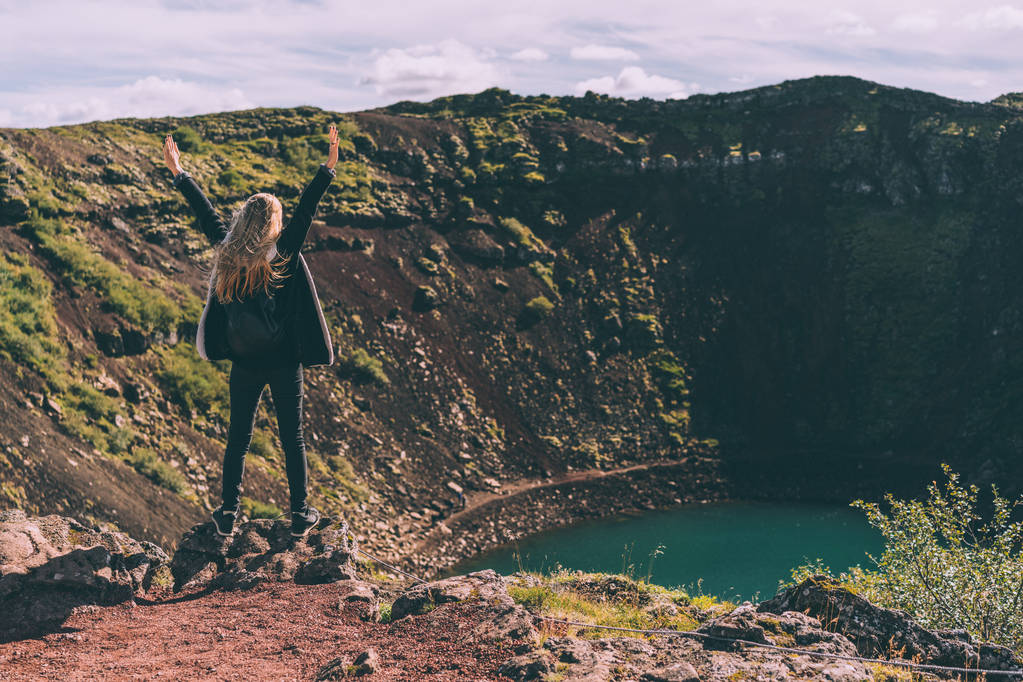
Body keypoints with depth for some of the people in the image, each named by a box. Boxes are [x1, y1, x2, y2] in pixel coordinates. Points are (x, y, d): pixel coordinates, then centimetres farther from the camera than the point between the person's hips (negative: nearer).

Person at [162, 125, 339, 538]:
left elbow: (206, 213, 5)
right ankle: (300, 515, 15)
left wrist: (178, 173, 16)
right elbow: (306, 210, -15)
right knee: (292, 439, 9)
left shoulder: (227, 251, -4)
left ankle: (228, 513, 18)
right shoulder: (285, 254, -13)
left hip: (245, 363, 3)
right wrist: (329, 167, -15)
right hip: (284, 363, -3)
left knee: (238, 438, 14)